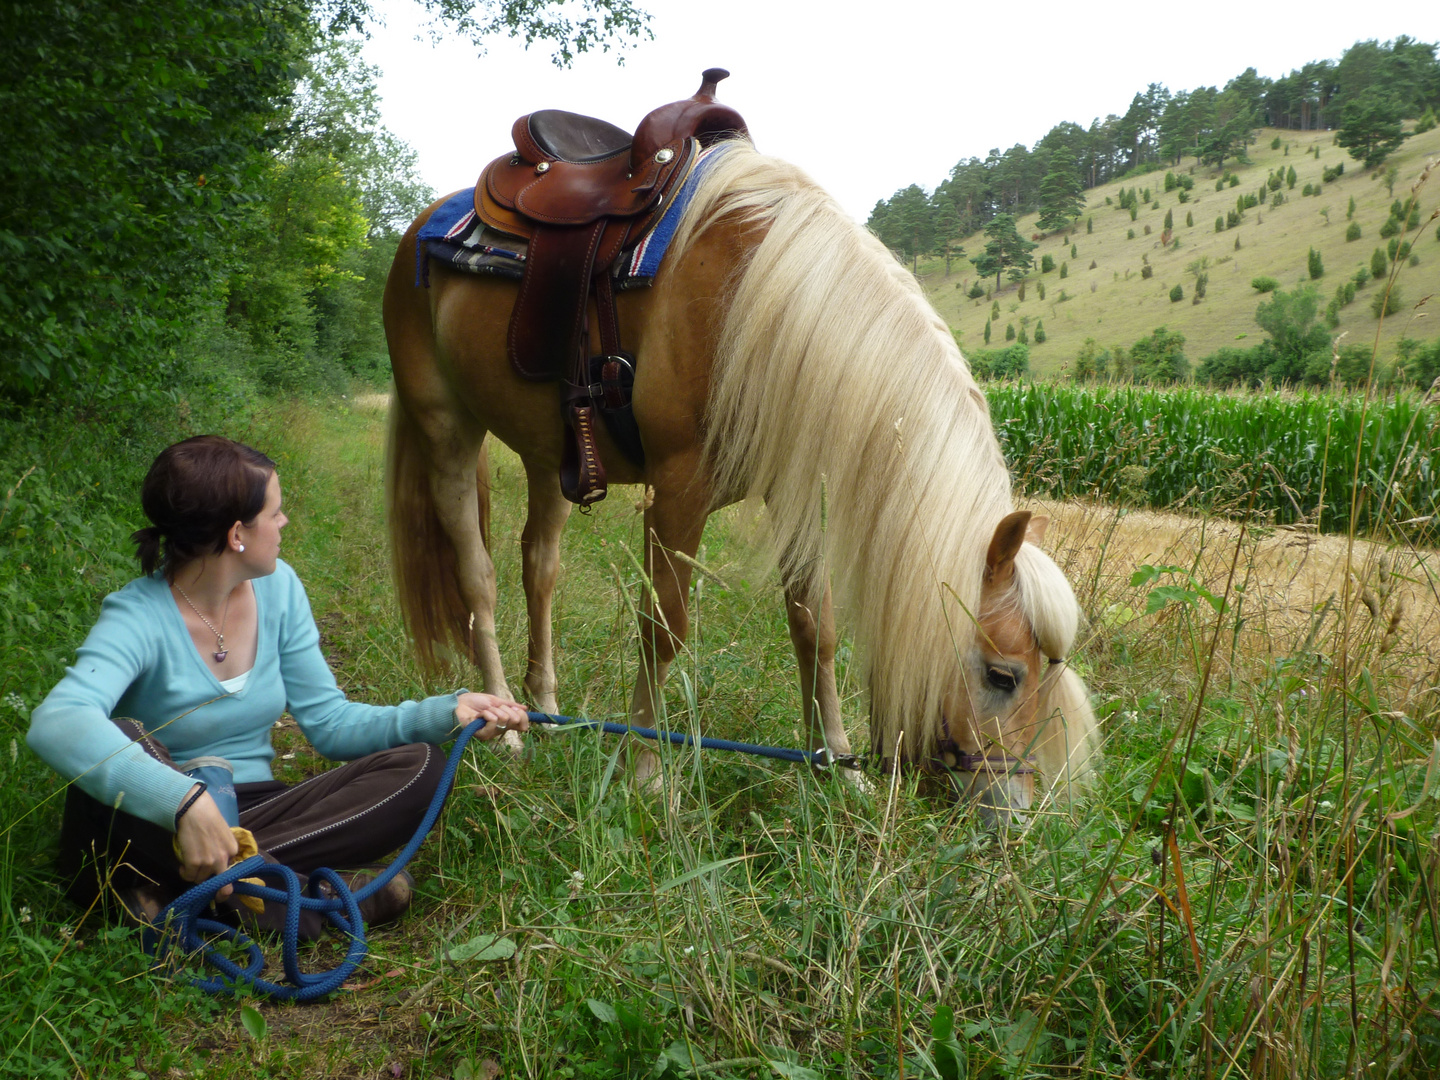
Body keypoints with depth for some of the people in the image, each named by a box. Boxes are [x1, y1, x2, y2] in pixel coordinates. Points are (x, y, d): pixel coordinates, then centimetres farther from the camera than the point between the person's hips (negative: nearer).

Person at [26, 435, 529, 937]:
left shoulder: (277, 587, 0)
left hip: (252, 812, 5)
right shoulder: (140, 617, -19)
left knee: (420, 766, -14)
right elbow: (55, 724, -38)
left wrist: (446, 712, -11)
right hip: (158, 830, -5)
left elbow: (329, 721, 2)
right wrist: (185, 800, -51)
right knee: (121, 743, -35)